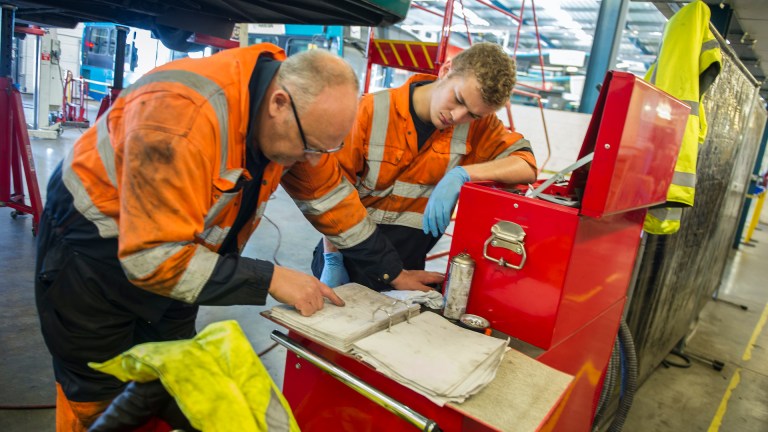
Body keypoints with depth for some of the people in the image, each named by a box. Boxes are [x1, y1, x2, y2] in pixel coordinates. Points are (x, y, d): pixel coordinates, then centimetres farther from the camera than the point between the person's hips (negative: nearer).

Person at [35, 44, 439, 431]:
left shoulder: (300, 113, -14)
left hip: (174, 250, 6)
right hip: (94, 243, -5)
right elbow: (153, 257, -35)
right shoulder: (182, 113, -36)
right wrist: (270, 279, -31)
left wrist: (392, 270, 0)